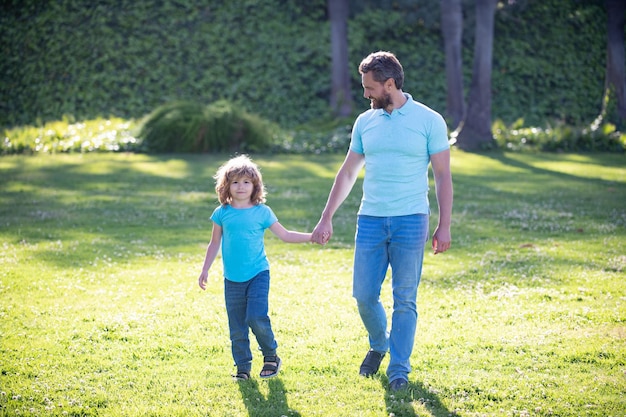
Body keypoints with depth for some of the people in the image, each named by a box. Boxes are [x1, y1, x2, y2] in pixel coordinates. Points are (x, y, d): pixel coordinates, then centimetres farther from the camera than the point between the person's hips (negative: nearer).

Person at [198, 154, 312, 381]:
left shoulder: (262, 212, 0)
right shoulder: (222, 213, 3)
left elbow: (285, 235, 4)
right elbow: (215, 244, 12)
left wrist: (312, 237, -5)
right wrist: (205, 270, 10)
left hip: (258, 274, -2)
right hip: (232, 279, 2)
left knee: (256, 317, -17)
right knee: (237, 326, 3)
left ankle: (271, 356, 5)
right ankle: (243, 367, 14)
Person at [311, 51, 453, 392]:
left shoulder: (429, 121, -3)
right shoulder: (365, 122, 9)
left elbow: (443, 176, -1)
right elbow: (348, 173, 15)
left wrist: (444, 226, -7)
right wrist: (326, 219, 12)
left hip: (410, 221, -3)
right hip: (370, 220, 4)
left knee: (405, 300, 1)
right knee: (364, 295, 3)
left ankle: (399, 368, 12)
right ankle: (379, 345, 31)